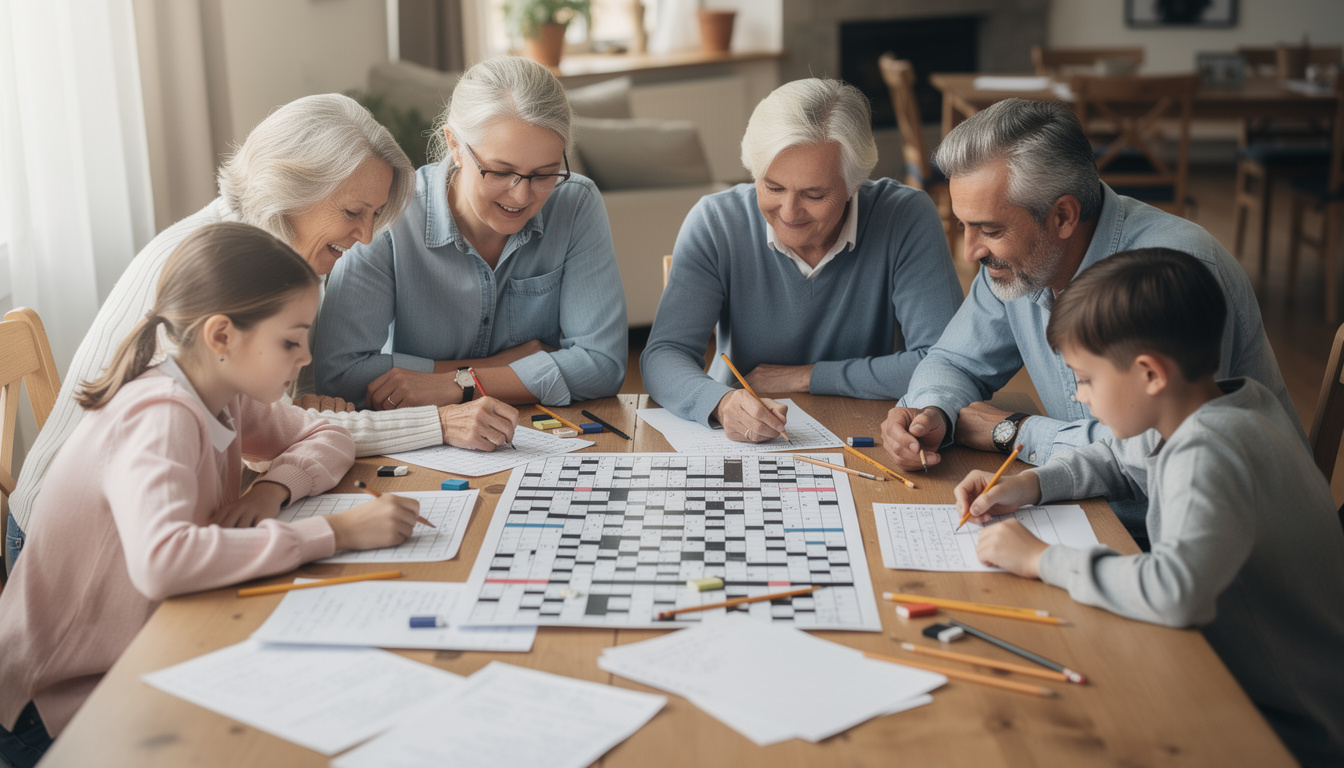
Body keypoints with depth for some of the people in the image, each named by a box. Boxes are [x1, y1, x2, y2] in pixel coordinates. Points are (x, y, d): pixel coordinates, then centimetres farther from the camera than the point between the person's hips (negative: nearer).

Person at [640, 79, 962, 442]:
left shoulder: (908, 219, -14)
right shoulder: (715, 223, -10)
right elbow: (663, 355, -15)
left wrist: (804, 377, -14)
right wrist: (722, 402, -38)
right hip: (740, 447, 1)